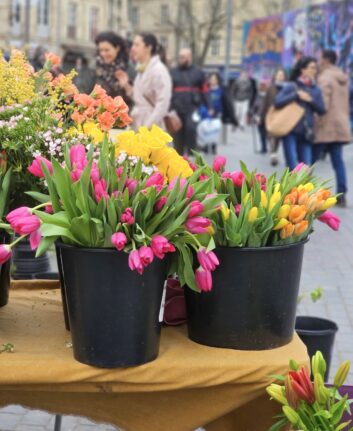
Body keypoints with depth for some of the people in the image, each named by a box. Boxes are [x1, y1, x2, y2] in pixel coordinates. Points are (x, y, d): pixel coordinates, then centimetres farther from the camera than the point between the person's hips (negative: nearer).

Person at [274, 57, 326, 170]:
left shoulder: (316, 90, 12)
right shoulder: (291, 87, 1)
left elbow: (322, 110, 6)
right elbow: (277, 102, -8)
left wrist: (310, 100, -8)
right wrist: (297, 95, -11)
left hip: (306, 134, 4)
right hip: (291, 132, -4)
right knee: (294, 168, -11)